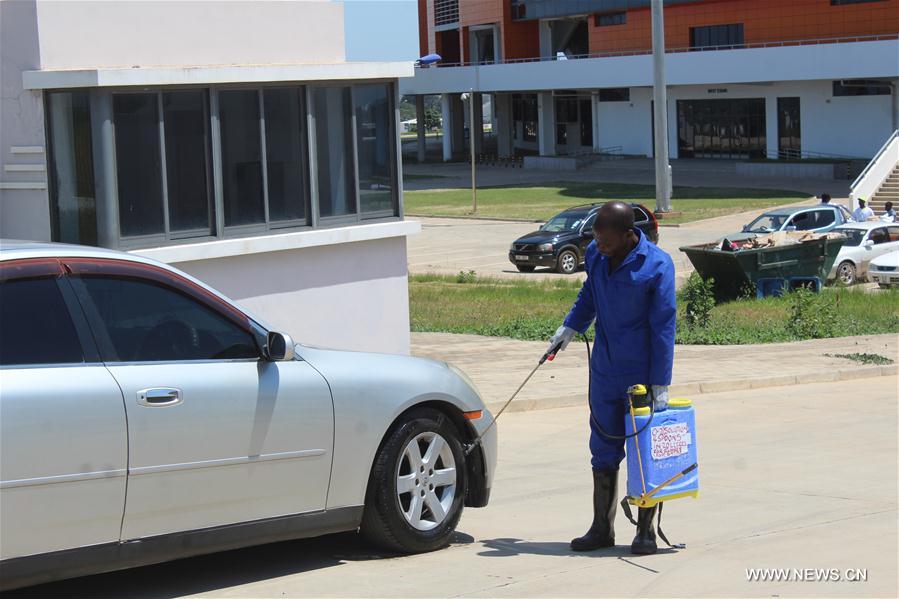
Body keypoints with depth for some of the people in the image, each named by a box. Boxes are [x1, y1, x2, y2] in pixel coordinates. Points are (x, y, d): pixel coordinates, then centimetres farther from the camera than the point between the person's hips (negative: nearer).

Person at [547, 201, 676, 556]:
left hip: (642, 376, -5)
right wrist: (571, 327, 11)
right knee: (603, 450, 10)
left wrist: (660, 384, -16)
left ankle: (646, 531, 12)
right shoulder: (595, 255, 1)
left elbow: (663, 326, -15)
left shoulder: (657, 266, -16)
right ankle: (602, 528, 19)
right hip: (604, 373, 6)